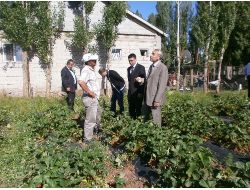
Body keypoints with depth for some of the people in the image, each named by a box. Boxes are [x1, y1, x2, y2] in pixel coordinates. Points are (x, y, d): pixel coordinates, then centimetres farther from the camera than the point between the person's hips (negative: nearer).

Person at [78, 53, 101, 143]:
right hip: (90, 99, -11)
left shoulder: (91, 70, 13)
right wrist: (89, 92, -26)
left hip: (94, 98, 11)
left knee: (97, 115, 29)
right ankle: (87, 139, 8)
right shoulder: (86, 70, -18)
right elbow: (81, 82, -36)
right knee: (90, 119, -3)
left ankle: (96, 129, 51)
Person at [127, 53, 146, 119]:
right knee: (131, 109, 9)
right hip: (130, 93, 6)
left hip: (138, 92, -6)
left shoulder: (141, 67, -3)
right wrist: (129, 90, 15)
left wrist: (141, 80, -31)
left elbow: (144, 79, -8)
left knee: (138, 109, -3)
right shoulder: (128, 69, 17)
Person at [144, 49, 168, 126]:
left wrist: (157, 100, -21)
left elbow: (162, 85, -19)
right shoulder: (151, 66, 13)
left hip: (155, 99, -8)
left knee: (156, 119, 5)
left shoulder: (163, 68, -14)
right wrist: (145, 96, 15)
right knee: (146, 118, 16)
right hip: (147, 98, 8)